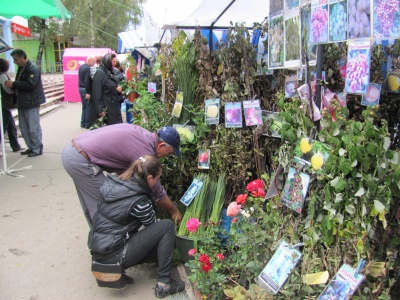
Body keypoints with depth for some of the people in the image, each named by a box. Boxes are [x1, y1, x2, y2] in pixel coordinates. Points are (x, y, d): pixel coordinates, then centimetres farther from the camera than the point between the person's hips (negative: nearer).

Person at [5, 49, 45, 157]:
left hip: (31, 103, -9)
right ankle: (31, 147, 23)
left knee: (33, 128, -3)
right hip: (22, 103, 9)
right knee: (24, 128, 13)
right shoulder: (21, 68, 15)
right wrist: (14, 86, 2)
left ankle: (37, 149, 8)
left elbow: (30, 84, -23)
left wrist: (13, 84, -18)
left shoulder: (33, 69, -13)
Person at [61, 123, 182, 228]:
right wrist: (174, 211, 8)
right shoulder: (145, 152, -17)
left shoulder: (141, 132, 7)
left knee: (90, 203, 21)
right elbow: (157, 191, -7)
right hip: (80, 161, -10)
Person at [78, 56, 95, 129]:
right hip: (86, 90, -9)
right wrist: (88, 92, -22)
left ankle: (83, 123, 19)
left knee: (84, 106, 15)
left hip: (81, 88, 9)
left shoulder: (81, 67, 12)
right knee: (89, 107, -2)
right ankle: (87, 124, 0)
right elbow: (87, 81, -22)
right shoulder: (88, 68, -17)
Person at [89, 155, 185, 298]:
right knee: (167, 226, -7)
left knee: (158, 246, 18)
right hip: (113, 256, -8)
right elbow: (154, 226, -2)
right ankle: (164, 284, -1)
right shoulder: (139, 201, -21)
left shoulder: (113, 184, 1)